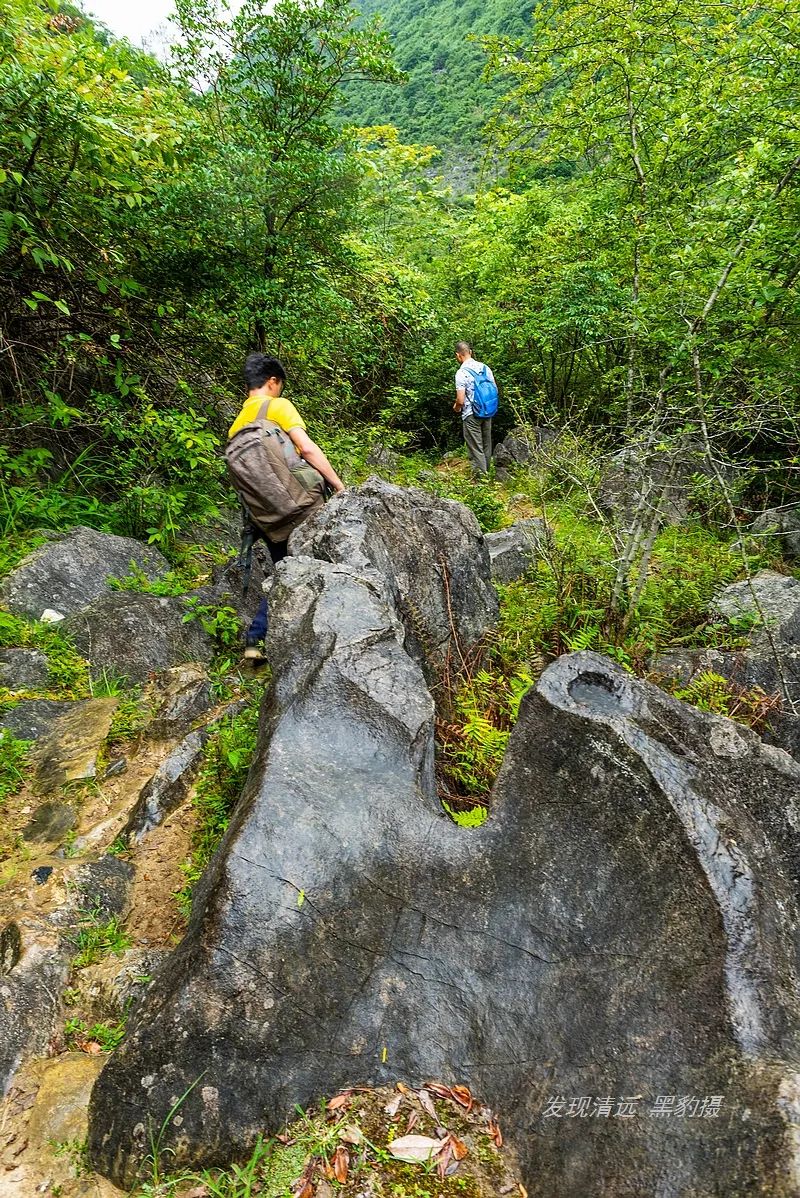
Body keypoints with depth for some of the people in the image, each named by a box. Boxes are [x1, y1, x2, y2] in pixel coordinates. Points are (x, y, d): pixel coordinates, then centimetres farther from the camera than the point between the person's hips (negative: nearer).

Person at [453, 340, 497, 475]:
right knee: (486, 446, 18)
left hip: (471, 415, -6)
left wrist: (456, 407, 3)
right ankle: (486, 471, 32)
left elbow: (461, 400, -18)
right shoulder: (484, 367, 3)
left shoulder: (461, 373, -16)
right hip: (487, 413, 7)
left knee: (476, 448, 0)